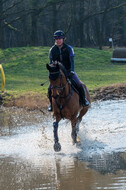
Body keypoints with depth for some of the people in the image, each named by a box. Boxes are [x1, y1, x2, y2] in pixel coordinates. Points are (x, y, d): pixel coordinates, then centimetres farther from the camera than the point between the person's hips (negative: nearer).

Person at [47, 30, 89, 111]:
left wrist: (72, 71, -23)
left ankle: (83, 99, 3)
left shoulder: (69, 48, -5)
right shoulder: (52, 50, 1)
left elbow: (72, 61, -10)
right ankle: (52, 103, 9)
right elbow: (51, 63, 5)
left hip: (68, 71, -1)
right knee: (50, 88, -15)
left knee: (79, 84, -21)